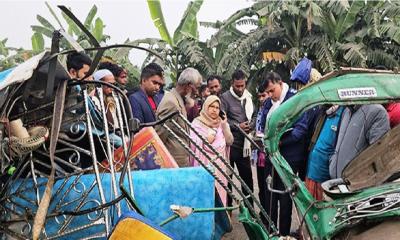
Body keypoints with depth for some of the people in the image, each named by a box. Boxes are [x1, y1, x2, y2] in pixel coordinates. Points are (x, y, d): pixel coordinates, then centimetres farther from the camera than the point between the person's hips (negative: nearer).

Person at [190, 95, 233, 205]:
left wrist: (224, 126, -4)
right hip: (204, 164, -4)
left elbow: (230, 142, 4)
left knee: (220, 191, 1)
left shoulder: (222, 123, 15)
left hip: (220, 164, 4)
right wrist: (206, 140, -15)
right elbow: (193, 144, -6)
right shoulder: (197, 123, 1)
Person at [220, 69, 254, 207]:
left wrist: (251, 126, 3)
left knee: (247, 175, 8)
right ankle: (227, 206, 18)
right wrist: (237, 126, -16)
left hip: (243, 144, 5)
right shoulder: (225, 98, -6)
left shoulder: (248, 97, 10)